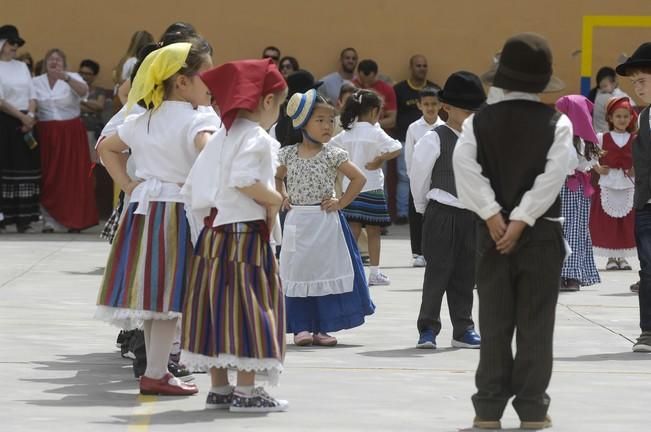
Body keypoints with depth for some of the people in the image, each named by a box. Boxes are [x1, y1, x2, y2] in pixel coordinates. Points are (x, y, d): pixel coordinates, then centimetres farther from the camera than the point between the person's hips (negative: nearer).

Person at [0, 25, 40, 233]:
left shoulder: (22, 66, 15)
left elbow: (32, 95, 12)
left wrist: (31, 116, -5)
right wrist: (22, 116, -12)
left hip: (25, 123, 6)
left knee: (26, 168, 1)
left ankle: (23, 219, 2)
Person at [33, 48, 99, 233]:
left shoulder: (72, 79, 1)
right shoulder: (36, 82, 8)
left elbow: (83, 91, -20)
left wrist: (66, 78, -34)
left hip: (71, 134, -1)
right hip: (46, 134, 1)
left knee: (73, 176, -3)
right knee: (48, 178, 0)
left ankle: (74, 219, 3)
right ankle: (49, 220, 5)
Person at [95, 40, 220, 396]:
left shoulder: (141, 121, 13)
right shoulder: (199, 120, -11)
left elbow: (106, 148, 23)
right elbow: (208, 151, -32)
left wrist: (127, 184, 15)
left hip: (143, 206, 8)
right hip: (177, 211, -8)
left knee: (150, 293, 12)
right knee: (168, 295, -4)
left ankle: (156, 367, 20)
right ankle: (155, 373, -4)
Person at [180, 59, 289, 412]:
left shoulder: (220, 139, 15)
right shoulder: (257, 138, -11)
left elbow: (192, 188, 12)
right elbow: (243, 180, -27)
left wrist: (204, 220, 18)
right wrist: (274, 200, -13)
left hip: (213, 233, 9)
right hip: (246, 234, -9)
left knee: (217, 307, 10)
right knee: (249, 307, -3)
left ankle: (219, 387, 16)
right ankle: (245, 390, -3)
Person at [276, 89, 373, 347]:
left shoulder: (332, 155, -3)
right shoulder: (289, 154, 4)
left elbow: (359, 178, -1)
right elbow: (277, 177, 22)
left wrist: (341, 202, -5)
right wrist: (282, 197, 7)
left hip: (325, 220, -2)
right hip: (297, 222, 2)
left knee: (326, 269, -1)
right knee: (297, 272, 0)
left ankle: (322, 327, 6)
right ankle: (301, 327, 6)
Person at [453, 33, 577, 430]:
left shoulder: (480, 122, 0)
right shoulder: (557, 123, -5)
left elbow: (465, 166, -12)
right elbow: (552, 177, -15)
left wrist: (493, 216, -13)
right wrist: (521, 219, -13)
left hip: (493, 231, 2)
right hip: (542, 233, -2)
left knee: (495, 323, 7)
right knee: (536, 323, 3)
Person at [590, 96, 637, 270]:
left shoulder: (635, 140, 5)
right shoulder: (602, 138, 3)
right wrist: (597, 168, -13)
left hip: (628, 185, 1)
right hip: (607, 184, -1)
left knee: (627, 223, 2)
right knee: (607, 222, 0)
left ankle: (622, 257, 13)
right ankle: (611, 257, 9)